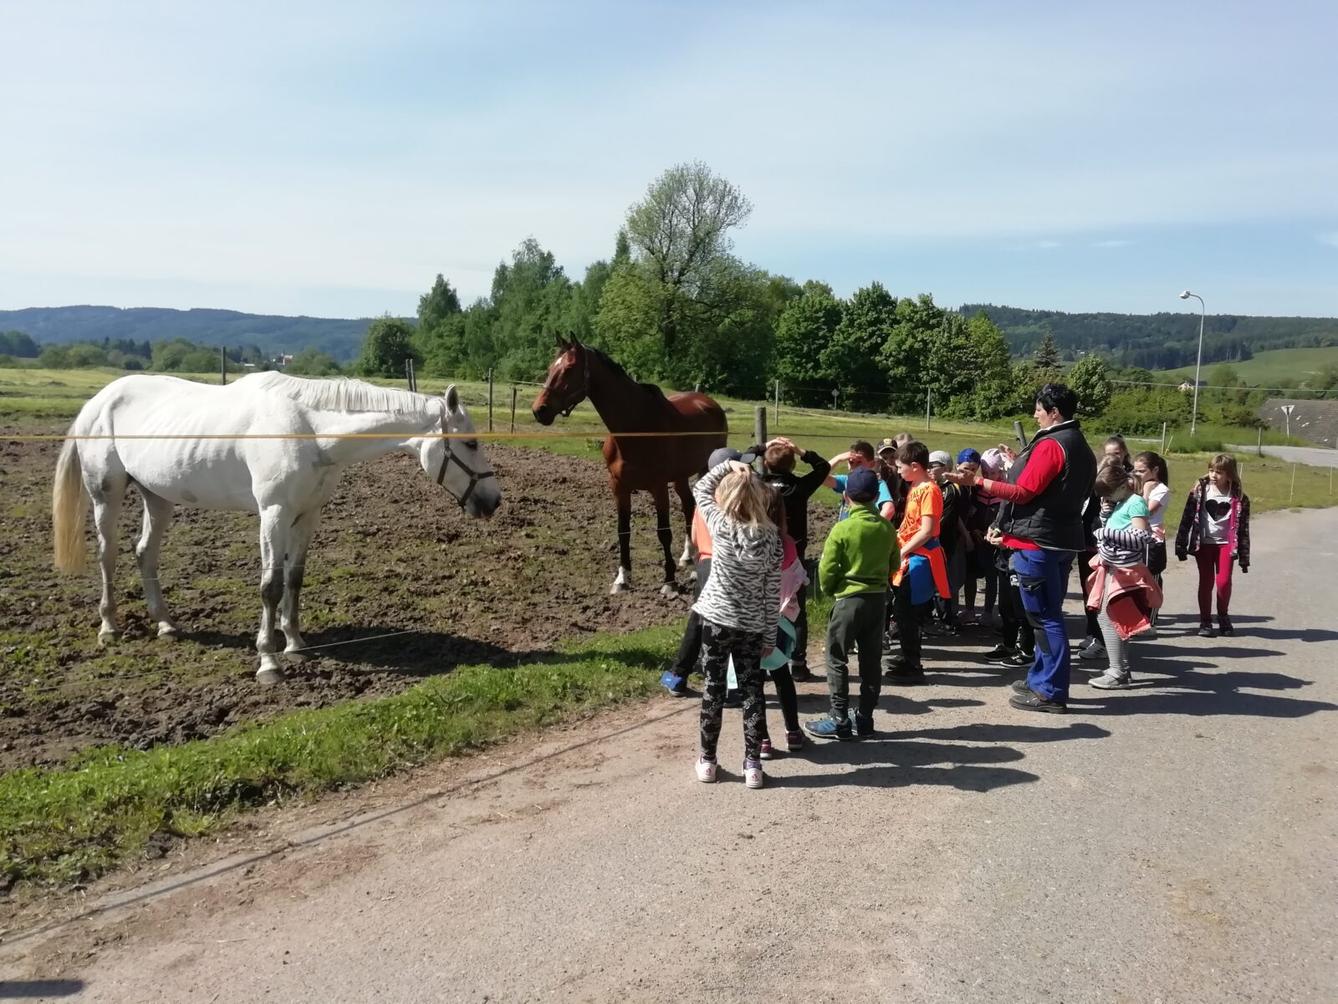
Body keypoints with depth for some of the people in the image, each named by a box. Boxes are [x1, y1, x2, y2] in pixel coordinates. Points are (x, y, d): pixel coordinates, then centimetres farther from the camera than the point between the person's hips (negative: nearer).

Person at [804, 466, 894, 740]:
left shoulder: (842, 529, -15)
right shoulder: (886, 528, 0)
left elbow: (827, 570, -11)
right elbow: (893, 564, 10)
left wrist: (828, 590, 7)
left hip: (849, 599, -5)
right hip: (878, 598, 5)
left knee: (837, 661, 4)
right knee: (870, 661, 12)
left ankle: (839, 721, 5)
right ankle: (865, 719, 18)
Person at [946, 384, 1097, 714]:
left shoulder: (1051, 444, -14)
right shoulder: (1081, 447, 17)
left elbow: (1023, 492, -18)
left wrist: (977, 481, -15)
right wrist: (1021, 464, 19)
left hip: (1037, 541, -10)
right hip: (1062, 539, 10)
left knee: (1044, 616, -6)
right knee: (1049, 614, 15)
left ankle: (1051, 692, -2)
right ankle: (1042, 680, 23)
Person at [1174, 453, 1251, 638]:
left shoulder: (1238, 497, -3)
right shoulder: (1200, 489, -3)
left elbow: (1243, 527, 0)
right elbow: (1187, 517, -1)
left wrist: (1244, 557, 0)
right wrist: (1181, 545, -4)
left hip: (1225, 543, 0)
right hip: (1203, 542, 0)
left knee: (1223, 581, -8)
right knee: (1206, 582, 2)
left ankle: (1223, 616, 17)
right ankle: (1205, 621, 13)